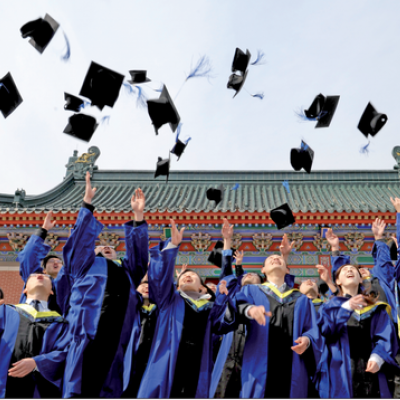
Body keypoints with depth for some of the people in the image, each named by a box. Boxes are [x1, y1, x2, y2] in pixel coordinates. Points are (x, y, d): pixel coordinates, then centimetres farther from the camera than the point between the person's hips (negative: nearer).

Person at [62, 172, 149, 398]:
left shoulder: (127, 271, 33)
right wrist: (88, 203, 6)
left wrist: (138, 216, 15)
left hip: (119, 334, 3)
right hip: (90, 329, -3)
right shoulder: (87, 264, 25)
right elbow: (83, 237, 15)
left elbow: (138, 250, 24)